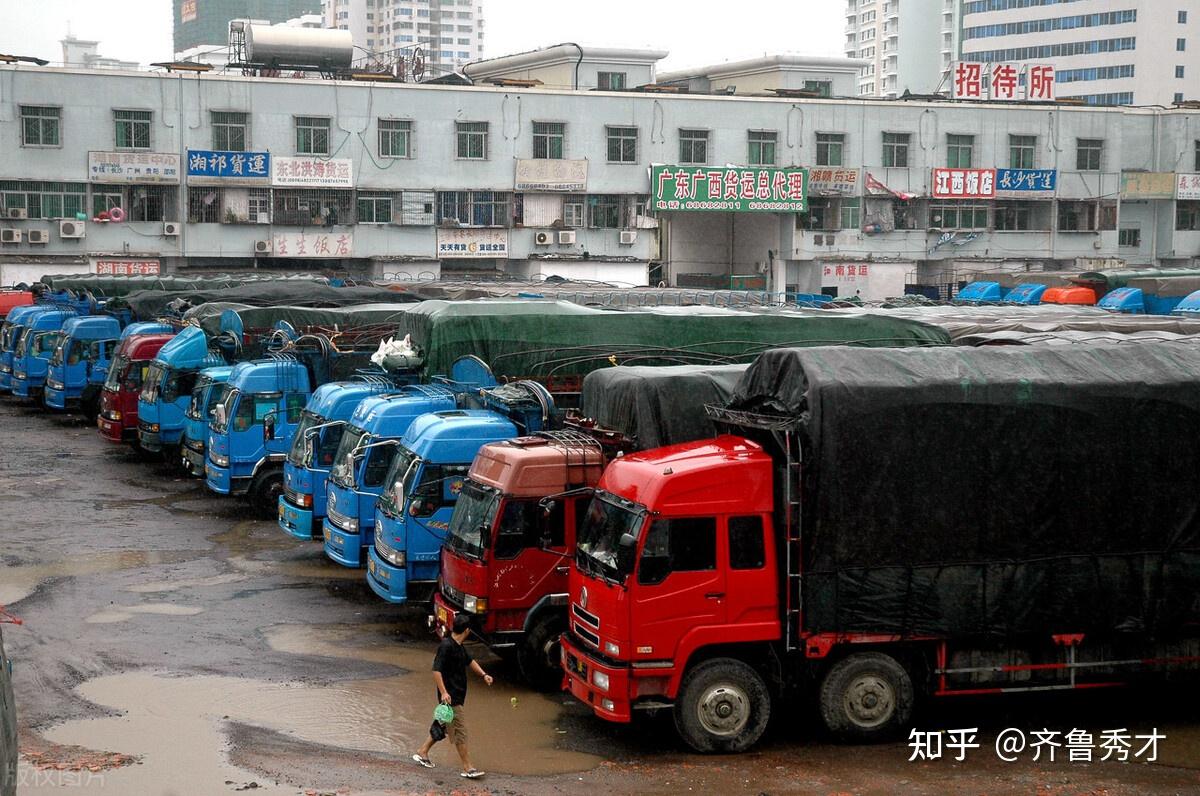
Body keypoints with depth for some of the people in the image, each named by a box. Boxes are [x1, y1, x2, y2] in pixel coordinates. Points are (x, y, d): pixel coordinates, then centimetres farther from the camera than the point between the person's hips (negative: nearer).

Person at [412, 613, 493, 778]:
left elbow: (469, 661, 28)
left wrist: (483, 674, 16)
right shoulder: (446, 646, -19)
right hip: (451, 698, -10)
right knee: (460, 731, -5)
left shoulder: (459, 646, 11)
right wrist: (443, 692, -30)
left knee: (443, 727, 19)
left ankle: (422, 753, 32)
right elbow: (436, 670, -24)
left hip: (458, 695, 10)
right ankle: (467, 768, 0)